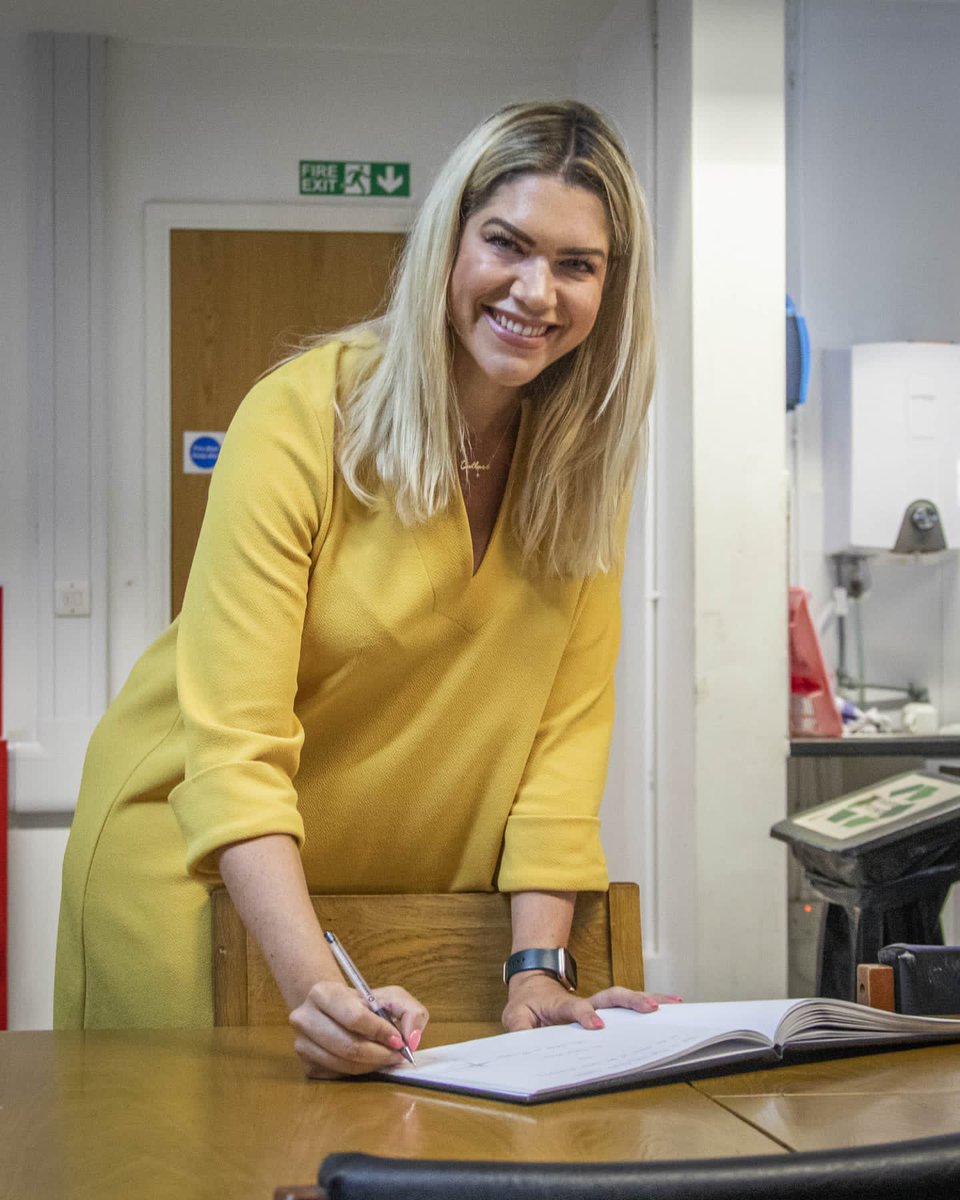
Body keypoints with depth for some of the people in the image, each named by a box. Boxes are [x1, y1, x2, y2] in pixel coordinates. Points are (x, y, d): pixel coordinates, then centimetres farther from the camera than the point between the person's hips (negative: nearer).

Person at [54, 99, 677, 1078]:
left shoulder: (588, 452, -8)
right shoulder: (300, 417, -22)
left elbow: (567, 718, -10)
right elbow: (234, 745, -28)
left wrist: (535, 970, -19)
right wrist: (315, 987, -41)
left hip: (416, 874, 4)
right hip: (201, 858, -3)